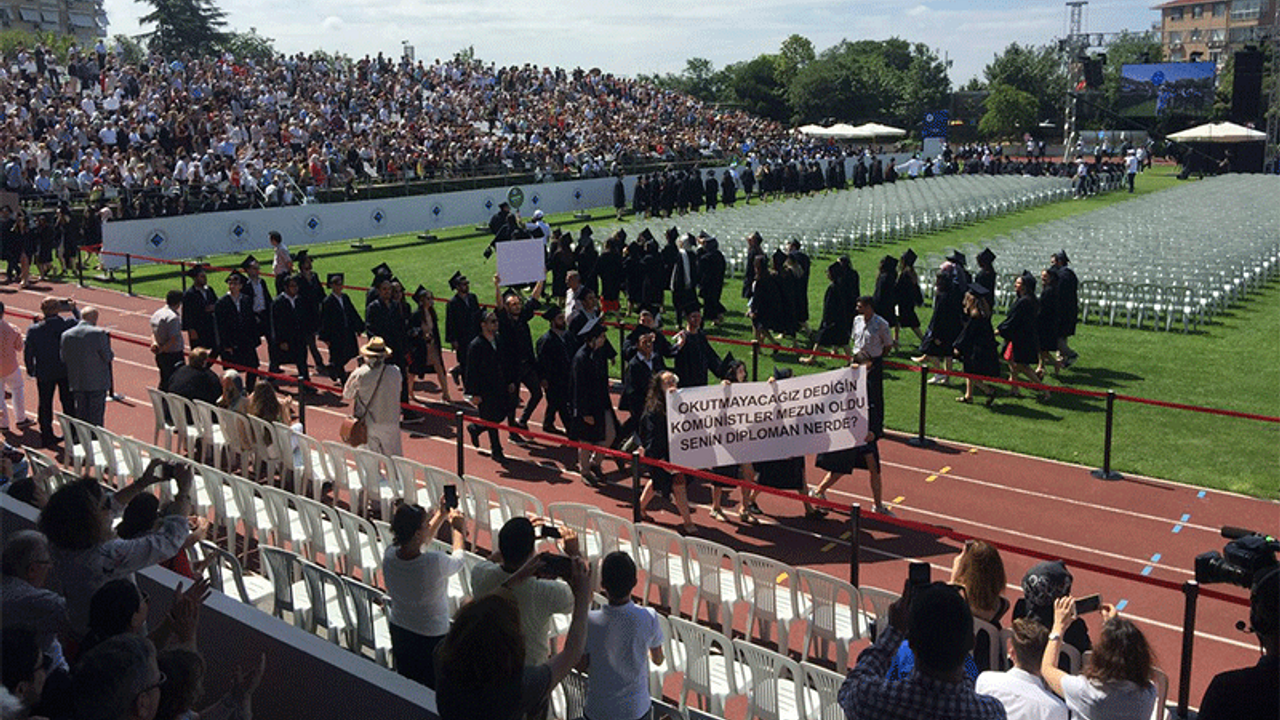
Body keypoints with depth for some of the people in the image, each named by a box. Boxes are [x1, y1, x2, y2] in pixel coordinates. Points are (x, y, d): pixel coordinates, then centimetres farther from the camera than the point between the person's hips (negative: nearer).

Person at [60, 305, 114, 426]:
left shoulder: (66, 335, 0)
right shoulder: (99, 333, -14)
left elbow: (64, 359, 3)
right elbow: (108, 357, -12)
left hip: (76, 382, 4)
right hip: (97, 382, -4)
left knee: (81, 413, 15)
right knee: (96, 414, 5)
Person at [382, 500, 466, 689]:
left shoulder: (390, 555, -16)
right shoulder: (434, 563, -33)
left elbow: (418, 543, 7)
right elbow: (457, 561, -7)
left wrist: (441, 515, 13)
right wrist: (457, 528, 8)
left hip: (398, 631, 6)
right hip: (431, 637, -6)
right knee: (432, 692, 14)